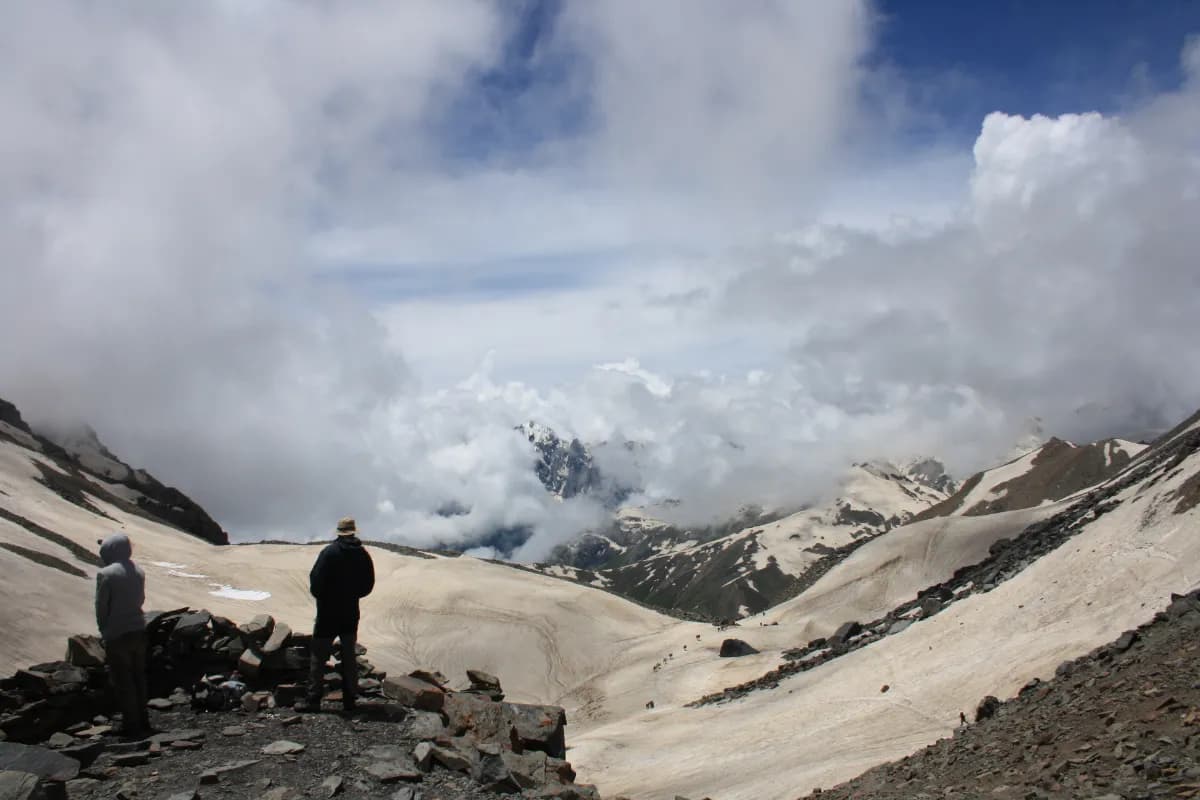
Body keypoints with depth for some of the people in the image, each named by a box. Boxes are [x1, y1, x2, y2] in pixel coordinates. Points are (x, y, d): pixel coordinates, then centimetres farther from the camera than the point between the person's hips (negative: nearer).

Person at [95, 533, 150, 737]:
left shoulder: (106, 574, -15)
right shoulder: (138, 572, 4)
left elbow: (101, 606, -9)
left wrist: (104, 630, 3)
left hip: (117, 635, -6)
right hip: (139, 630, 6)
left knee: (122, 681, 3)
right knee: (138, 677, 15)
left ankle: (131, 724, 6)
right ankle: (143, 721, 21)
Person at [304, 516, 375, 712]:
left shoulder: (329, 552, -12)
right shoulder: (363, 554, 1)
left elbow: (316, 579, -13)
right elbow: (368, 585, 4)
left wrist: (320, 596, 4)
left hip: (328, 612, -4)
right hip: (351, 613, 4)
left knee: (319, 656, 1)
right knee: (349, 656, 11)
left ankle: (313, 699, -1)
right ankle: (349, 700, 12)